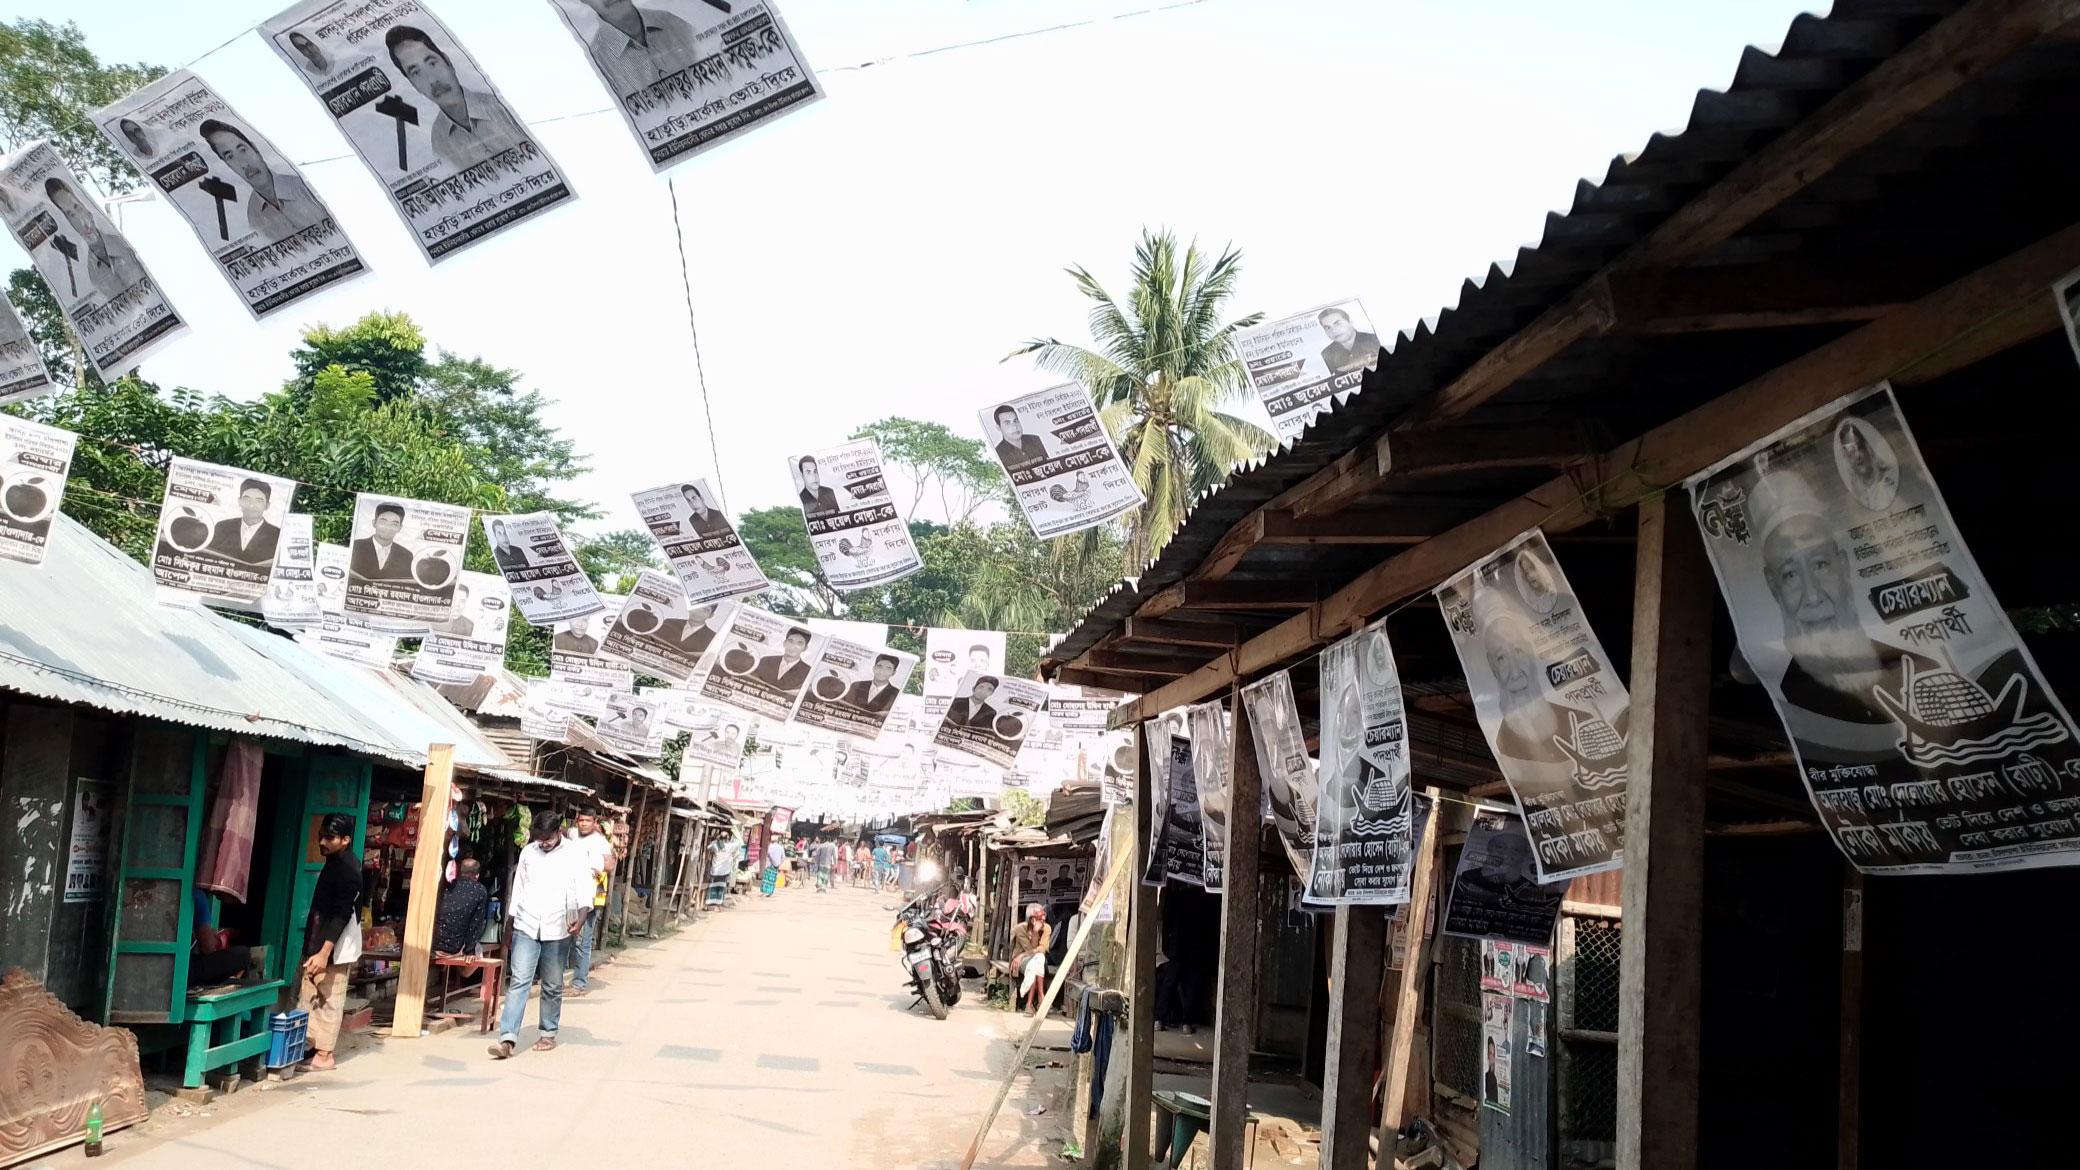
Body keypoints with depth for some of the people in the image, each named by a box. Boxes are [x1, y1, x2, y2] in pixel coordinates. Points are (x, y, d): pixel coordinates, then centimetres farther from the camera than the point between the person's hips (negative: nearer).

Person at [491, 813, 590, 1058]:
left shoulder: (574, 856, -3)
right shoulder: (528, 852, 7)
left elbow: (584, 886, -12)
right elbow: (518, 888, 14)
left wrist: (581, 914, -30)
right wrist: (510, 925, 16)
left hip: (557, 931, -2)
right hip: (526, 928, 2)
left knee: (552, 986, 9)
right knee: (518, 982, -7)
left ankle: (549, 1033, 23)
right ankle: (508, 1038, -12)